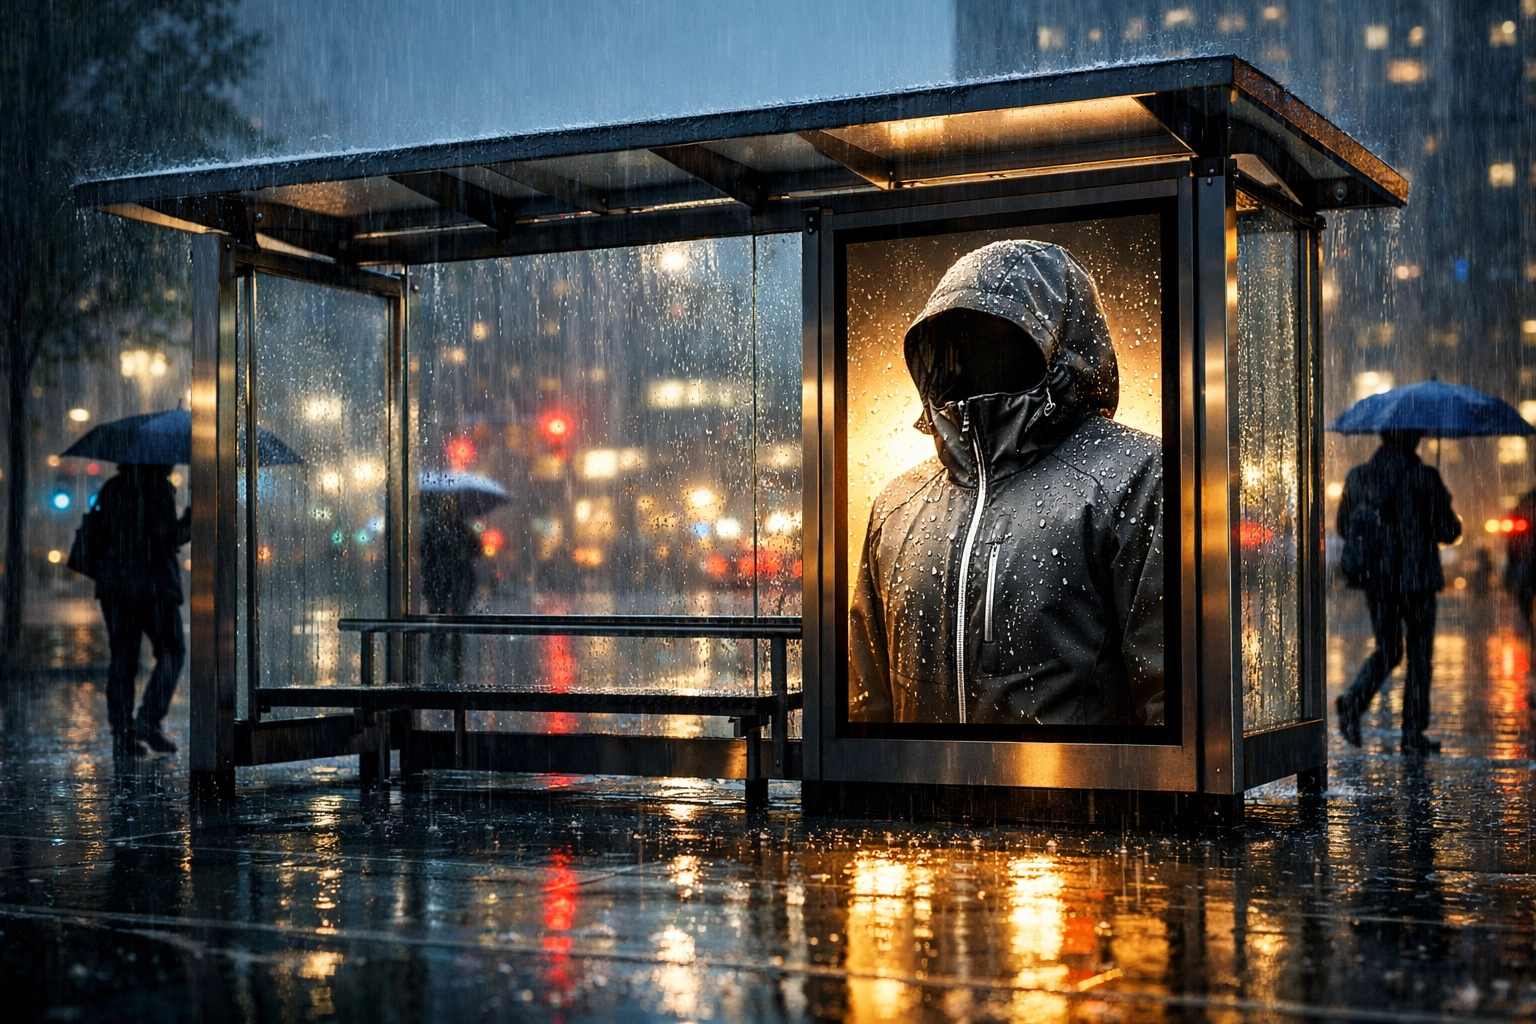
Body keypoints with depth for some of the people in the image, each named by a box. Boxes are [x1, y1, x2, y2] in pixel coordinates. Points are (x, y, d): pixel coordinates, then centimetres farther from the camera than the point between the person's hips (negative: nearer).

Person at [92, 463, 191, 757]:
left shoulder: (110, 489, 10)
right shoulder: (159, 487, -10)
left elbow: (100, 534, 11)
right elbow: (164, 537, -16)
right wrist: (189, 522, -1)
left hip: (113, 584, 6)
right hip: (152, 582, -6)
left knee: (122, 656, 8)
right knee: (171, 651, 8)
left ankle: (122, 733, 5)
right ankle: (149, 719, -5)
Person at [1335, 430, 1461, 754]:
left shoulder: (1357, 476, 2)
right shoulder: (1424, 478, -11)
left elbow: (1343, 527, 10)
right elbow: (1448, 530, -7)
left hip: (1375, 578, 4)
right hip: (1415, 576, -4)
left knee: (1387, 650, 17)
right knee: (1420, 652, 9)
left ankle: (1354, 699, -10)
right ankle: (1413, 733, 9)